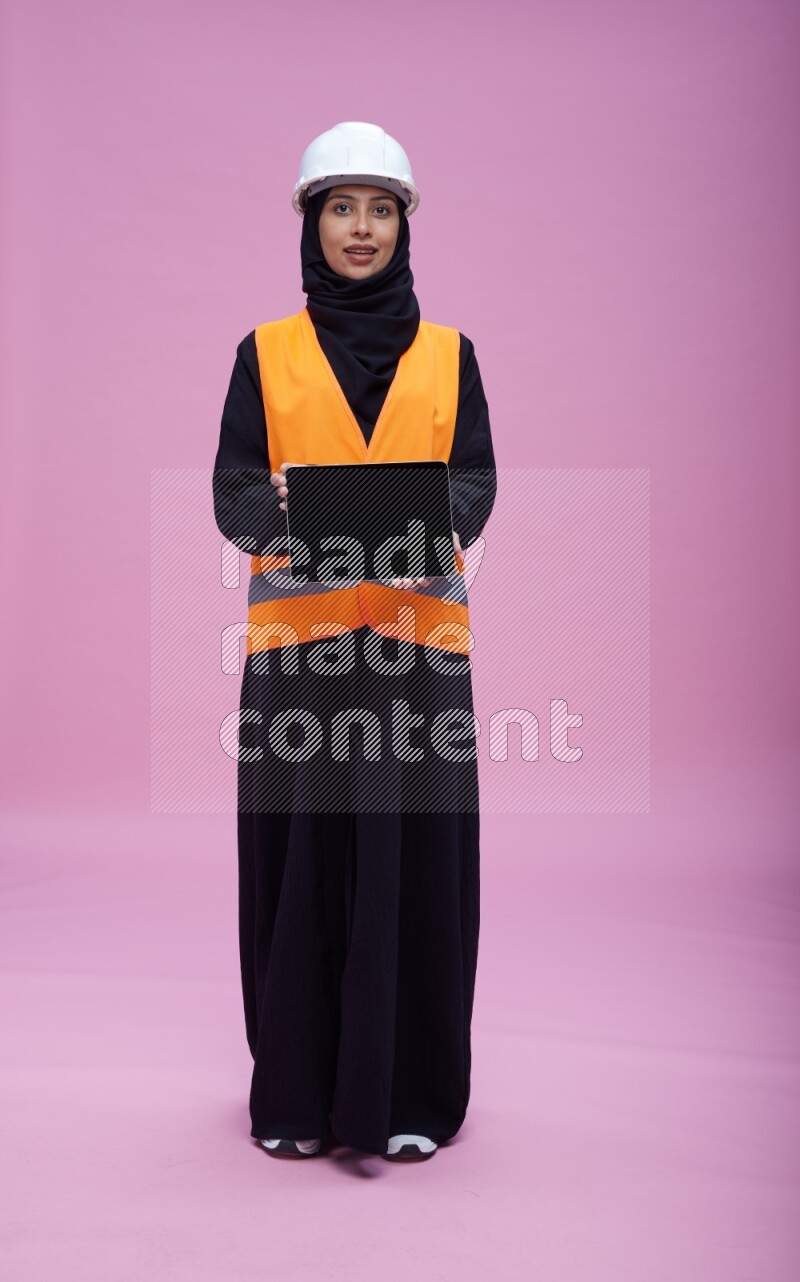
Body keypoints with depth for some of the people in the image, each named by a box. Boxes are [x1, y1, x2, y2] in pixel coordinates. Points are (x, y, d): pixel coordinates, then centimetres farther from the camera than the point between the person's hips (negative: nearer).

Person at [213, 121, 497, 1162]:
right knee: (298, 856, 2)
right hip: (296, 639, 0)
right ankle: (296, 1092, 19)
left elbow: (477, 481, 0)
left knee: (413, 857, 2)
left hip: (417, 640, 1)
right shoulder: (266, 352, 9)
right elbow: (230, 493, -1)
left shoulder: (448, 353, 12)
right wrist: (284, 510, -23)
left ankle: (407, 1093, 18)